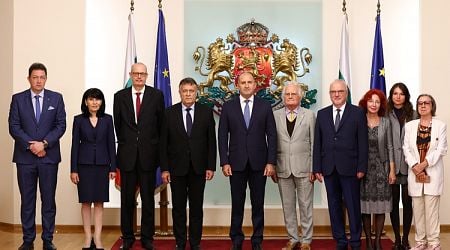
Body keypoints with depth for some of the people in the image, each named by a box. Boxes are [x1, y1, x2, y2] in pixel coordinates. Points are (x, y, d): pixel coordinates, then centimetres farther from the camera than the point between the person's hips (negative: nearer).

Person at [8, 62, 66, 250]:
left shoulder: (56, 98, 5)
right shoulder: (18, 99, 5)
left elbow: (61, 125, 0)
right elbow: (13, 126, -1)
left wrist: (44, 143, -12)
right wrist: (31, 144, -12)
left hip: (49, 156, 0)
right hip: (25, 157, 0)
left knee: (48, 200, 4)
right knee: (27, 200, 6)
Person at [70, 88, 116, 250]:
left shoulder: (107, 119, 4)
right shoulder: (79, 120, 1)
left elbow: (111, 143, 4)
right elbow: (75, 144, 1)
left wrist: (113, 167, 0)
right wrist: (73, 169, -4)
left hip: (102, 164, 1)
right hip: (84, 164, -1)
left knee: (99, 202, 4)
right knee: (86, 201, 3)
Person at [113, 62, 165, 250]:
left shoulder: (157, 95, 1)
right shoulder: (120, 96, 4)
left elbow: (160, 123, 6)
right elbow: (117, 124, 11)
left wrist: (154, 146, 7)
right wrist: (125, 144, 12)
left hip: (148, 154, -1)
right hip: (127, 154, 1)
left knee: (148, 198, 6)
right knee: (127, 199, 8)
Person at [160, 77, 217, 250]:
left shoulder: (206, 112, 2)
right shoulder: (170, 113, 0)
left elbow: (211, 141, 2)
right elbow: (164, 143, 0)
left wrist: (211, 167, -3)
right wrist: (164, 169, -5)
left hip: (198, 168, 0)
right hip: (177, 167, 0)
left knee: (197, 207, 8)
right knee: (178, 207, 7)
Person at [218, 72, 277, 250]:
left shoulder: (265, 106, 3)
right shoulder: (228, 107, 3)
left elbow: (271, 135, 1)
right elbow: (222, 136, 2)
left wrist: (271, 162, -5)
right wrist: (224, 162, -5)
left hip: (259, 163, 0)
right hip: (236, 163, 0)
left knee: (258, 203, 7)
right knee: (237, 203, 6)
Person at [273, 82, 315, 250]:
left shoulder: (309, 115, 3)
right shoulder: (275, 115, 6)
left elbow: (314, 143, 1)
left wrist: (314, 168, -4)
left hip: (303, 168, -2)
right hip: (283, 168, 2)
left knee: (305, 205, 4)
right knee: (287, 206, 9)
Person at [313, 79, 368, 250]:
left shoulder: (357, 113, 1)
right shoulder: (322, 114, 10)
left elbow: (362, 143, -2)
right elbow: (317, 143, 8)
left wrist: (362, 167, -8)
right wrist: (317, 168, 2)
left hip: (349, 167, -3)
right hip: (328, 168, 3)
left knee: (353, 206, 2)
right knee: (334, 206, 8)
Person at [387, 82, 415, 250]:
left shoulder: (413, 115, 3)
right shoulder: (386, 115, 1)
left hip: (408, 165, 0)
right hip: (391, 165, 0)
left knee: (407, 202, 5)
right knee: (394, 202, 6)